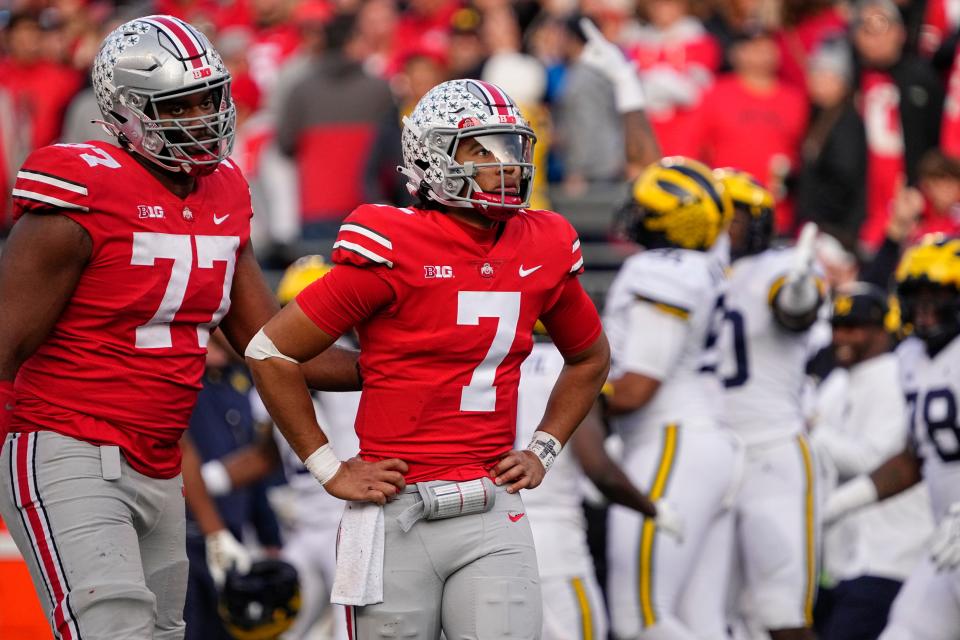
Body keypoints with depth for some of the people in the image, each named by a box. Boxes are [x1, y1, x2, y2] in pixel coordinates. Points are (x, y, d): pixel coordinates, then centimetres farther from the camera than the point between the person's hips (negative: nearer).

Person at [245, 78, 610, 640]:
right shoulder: (395, 252, -9)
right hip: (396, 519, -4)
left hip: (492, 515, 4)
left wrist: (543, 450, 15)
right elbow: (272, 351, -4)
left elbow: (590, 357, 27)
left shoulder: (543, 251, 7)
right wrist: (330, 469, -1)